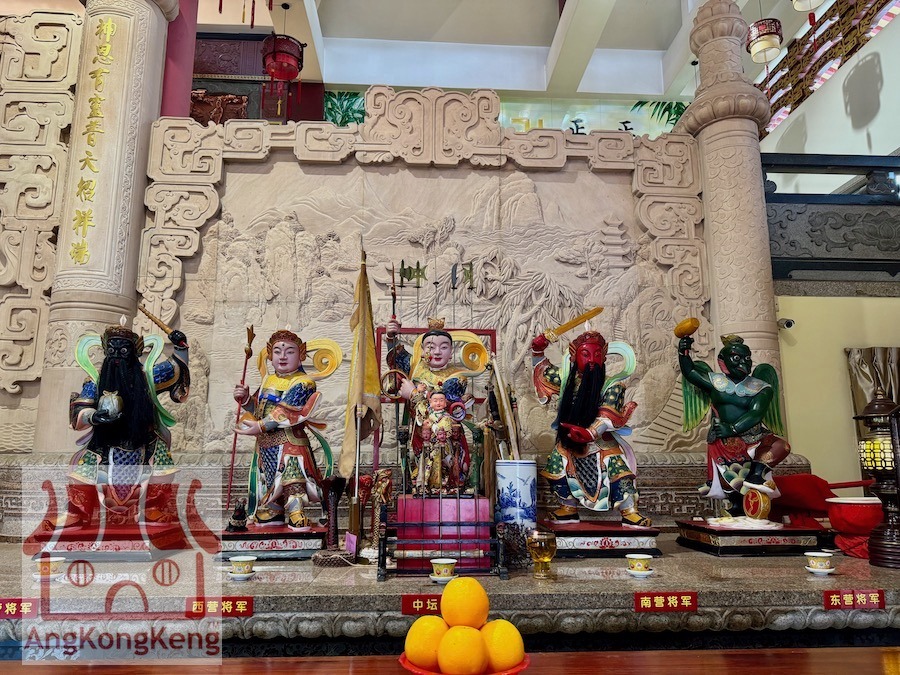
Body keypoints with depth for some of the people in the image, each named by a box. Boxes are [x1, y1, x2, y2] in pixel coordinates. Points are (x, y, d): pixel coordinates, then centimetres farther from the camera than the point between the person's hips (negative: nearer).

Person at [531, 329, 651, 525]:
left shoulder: (611, 386, -16)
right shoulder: (566, 378, -3)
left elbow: (607, 416, -27)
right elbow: (543, 370, 15)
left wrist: (590, 433, -42)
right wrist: (537, 351, 1)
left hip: (602, 440, -4)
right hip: (569, 442, 4)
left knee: (617, 466, -21)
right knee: (556, 466, -2)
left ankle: (629, 511, -9)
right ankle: (569, 509, 18)